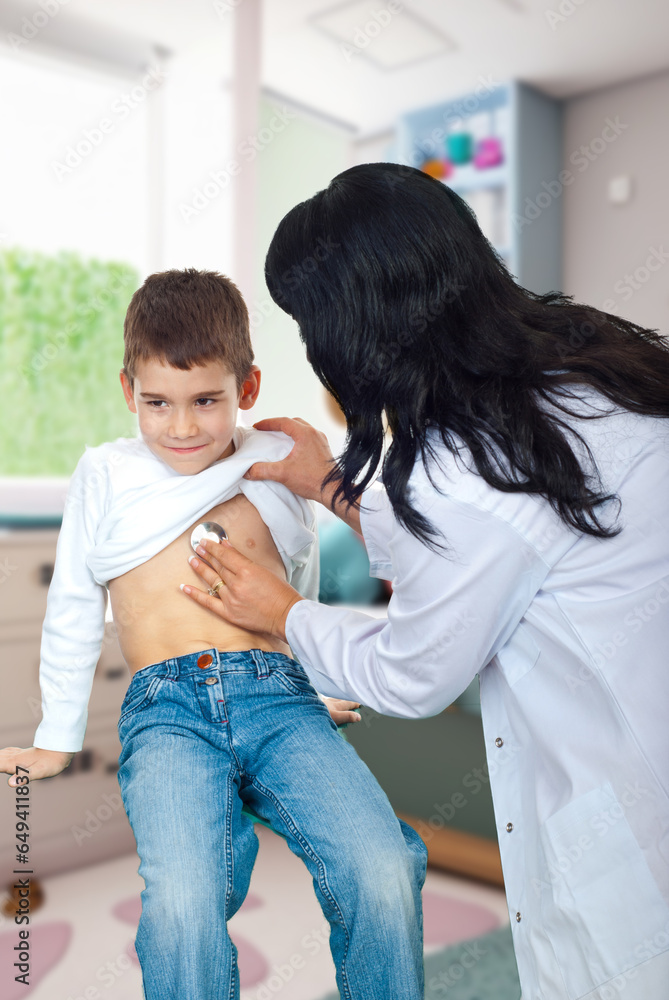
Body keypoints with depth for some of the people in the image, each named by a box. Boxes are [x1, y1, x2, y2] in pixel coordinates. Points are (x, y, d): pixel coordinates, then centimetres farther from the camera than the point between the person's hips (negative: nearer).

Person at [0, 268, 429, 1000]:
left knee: (384, 876, -22)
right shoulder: (104, 475, 13)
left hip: (279, 696, 1)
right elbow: (72, 610, 20)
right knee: (181, 901, -28)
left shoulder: (280, 464, 15)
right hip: (167, 706, 0)